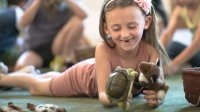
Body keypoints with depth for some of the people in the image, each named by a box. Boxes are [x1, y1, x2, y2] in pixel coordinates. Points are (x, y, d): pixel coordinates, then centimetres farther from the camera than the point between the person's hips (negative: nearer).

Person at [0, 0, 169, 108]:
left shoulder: (150, 49, -38)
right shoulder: (103, 49, -42)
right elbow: (103, 95, -42)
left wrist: (156, 96, -62)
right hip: (85, 75, -4)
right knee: (36, 87, 15)